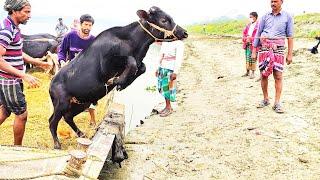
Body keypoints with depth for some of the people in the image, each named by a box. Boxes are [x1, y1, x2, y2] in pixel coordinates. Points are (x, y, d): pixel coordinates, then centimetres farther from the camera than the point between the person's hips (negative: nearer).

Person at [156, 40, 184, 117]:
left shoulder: (178, 43, -10)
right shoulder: (164, 41, 11)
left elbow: (179, 58, -14)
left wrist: (175, 72, -19)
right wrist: (158, 68, 16)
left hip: (170, 69, -7)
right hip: (162, 67, 7)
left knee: (167, 88, -2)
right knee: (161, 87, 8)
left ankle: (169, 108, 12)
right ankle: (168, 107, 19)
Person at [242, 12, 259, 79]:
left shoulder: (258, 26, -7)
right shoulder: (248, 25, 16)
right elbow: (244, 33, 15)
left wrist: (251, 38, -18)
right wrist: (245, 39, -3)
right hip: (247, 45, 7)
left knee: (253, 59, -3)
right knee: (247, 58, 12)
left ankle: (253, 73, 5)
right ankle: (247, 72, 21)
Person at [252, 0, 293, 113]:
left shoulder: (287, 17, 5)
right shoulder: (265, 16, 9)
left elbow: (290, 37, 4)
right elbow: (258, 34, 11)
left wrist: (290, 54, -1)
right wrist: (254, 51, 8)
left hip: (278, 49, -2)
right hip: (264, 48, 2)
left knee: (278, 76, -5)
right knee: (263, 75, 4)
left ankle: (277, 103, 0)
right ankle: (265, 99, 18)